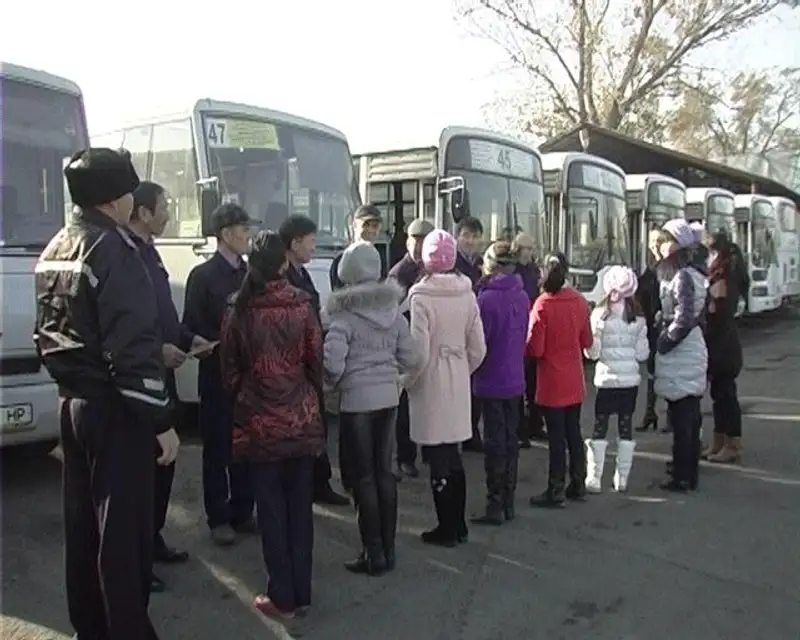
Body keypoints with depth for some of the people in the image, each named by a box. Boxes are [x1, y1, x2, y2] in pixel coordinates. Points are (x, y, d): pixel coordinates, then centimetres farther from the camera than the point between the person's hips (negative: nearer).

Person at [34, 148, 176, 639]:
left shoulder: (55, 249, 11)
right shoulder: (113, 250, -18)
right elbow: (133, 347, -23)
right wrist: (161, 420, -18)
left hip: (72, 401, 9)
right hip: (113, 408, -9)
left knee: (83, 520, 17)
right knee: (123, 527, -1)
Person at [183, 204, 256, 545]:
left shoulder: (249, 275, 10)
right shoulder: (203, 275, -5)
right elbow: (193, 329, -10)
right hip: (217, 374, -4)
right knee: (217, 448, 5)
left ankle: (242, 512, 21)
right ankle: (219, 518, 14)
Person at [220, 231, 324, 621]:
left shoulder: (239, 310, -6)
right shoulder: (302, 305, -6)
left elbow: (230, 370, 1)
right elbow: (316, 362, -1)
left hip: (258, 422, -1)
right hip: (302, 420, 1)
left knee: (271, 510, 8)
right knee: (300, 507, 12)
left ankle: (282, 598, 15)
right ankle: (301, 593, 22)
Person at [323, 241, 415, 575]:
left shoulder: (345, 314, -14)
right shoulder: (394, 309, 3)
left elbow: (332, 363, -20)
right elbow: (407, 357, 5)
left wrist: (337, 383, 0)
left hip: (356, 400, -5)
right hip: (388, 397, 6)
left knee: (364, 477, 4)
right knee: (384, 471, 14)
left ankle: (374, 554, 11)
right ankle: (388, 549, 23)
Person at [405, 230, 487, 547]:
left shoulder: (421, 297, -16)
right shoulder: (467, 294, 0)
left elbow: (419, 352, -19)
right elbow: (478, 348, 2)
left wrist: (408, 381, -2)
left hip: (430, 385, -6)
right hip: (458, 384, 6)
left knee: (438, 459, 5)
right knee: (453, 455, 17)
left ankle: (447, 529, 15)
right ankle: (458, 525, 27)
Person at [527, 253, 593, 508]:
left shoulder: (542, 305, -18)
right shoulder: (579, 301, -1)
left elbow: (535, 349, -17)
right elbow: (587, 341, 7)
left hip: (552, 383, -5)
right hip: (575, 382, 5)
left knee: (556, 436, 2)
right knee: (574, 432, 15)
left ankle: (556, 490, 9)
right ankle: (578, 485, 25)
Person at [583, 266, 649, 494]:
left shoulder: (600, 314, -9)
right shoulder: (638, 317, -2)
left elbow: (592, 352, -8)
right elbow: (642, 354, -1)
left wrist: (591, 337, 10)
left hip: (606, 379, -2)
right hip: (631, 379, 2)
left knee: (599, 428, 6)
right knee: (626, 428, 11)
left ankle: (594, 479, 7)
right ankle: (622, 479, 16)